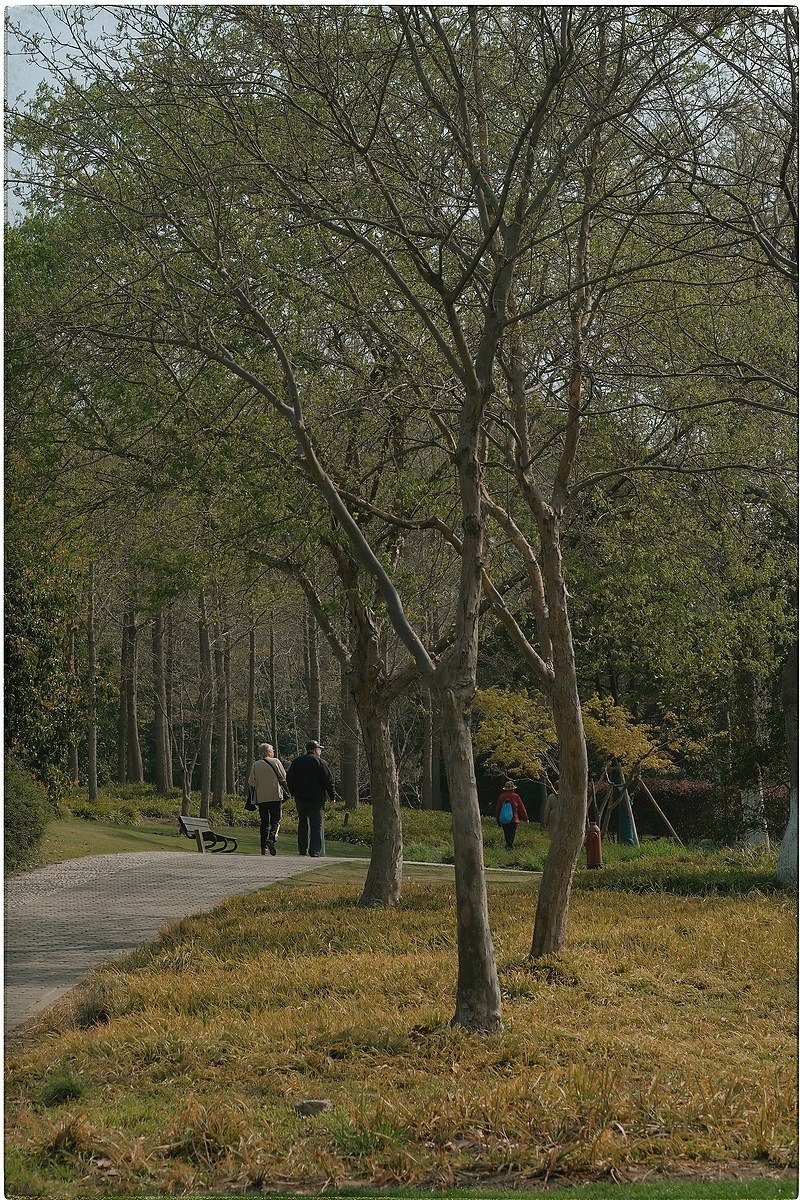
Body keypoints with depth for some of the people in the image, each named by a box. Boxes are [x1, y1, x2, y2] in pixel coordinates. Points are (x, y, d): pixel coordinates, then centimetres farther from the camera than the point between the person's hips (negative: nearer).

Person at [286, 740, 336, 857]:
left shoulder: (297, 762, 10)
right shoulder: (320, 762, -5)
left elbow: (289, 779, 13)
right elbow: (328, 781, -7)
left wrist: (294, 793, 21)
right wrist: (332, 796, 1)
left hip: (300, 798, 5)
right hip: (316, 798, -5)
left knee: (303, 824, 14)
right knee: (317, 825, -4)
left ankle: (302, 849, 14)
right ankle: (315, 851, -12)